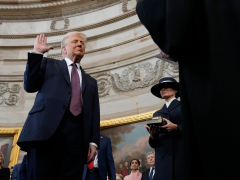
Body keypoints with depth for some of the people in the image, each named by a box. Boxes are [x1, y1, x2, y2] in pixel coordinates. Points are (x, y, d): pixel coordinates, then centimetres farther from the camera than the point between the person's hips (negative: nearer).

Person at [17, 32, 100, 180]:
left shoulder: (91, 82, 27)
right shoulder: (48, 64, 22)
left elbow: (94, 114, 18)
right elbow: (30, 86, 8)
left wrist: (93, 141, 4)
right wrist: (37, 53, 6)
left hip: (77, 135, 3)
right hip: (47, 129, -2)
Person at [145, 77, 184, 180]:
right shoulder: (157, 114, 22)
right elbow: (154, 144, 17)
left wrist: (176, 128, -15)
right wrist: (152, 136, -6)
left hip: (183, 155, -3)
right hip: (163, 160, 3)